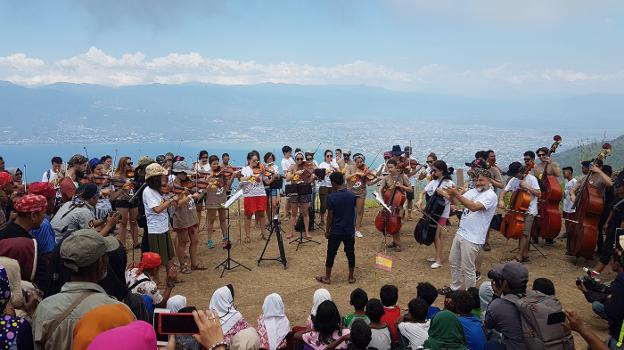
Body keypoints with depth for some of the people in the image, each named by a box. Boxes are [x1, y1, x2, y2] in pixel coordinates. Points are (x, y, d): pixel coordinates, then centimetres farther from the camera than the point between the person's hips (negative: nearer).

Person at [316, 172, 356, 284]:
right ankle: (351, 277, 23)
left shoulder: (332, 197, -16)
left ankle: (327, 277, 19)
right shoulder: (352, 195, -4)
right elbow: (353, 211, 7)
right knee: (350, 253, 13)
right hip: (349, 230, 3)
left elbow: (330, 216, -11)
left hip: (335, 231, -3)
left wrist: (327, 230, -2)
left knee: (331, 254, 9)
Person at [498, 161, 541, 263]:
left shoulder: (531, 178, -9)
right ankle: (525, 255, 22)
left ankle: (519, 256, -9)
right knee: (521, 232, 11)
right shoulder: (513, 180, 3)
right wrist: (501, 200, -20)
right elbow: (504, 191, -1)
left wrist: (528, 187, -23)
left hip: (529, 211, -6)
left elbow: (539, 194, -13)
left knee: (524, 233, -11)